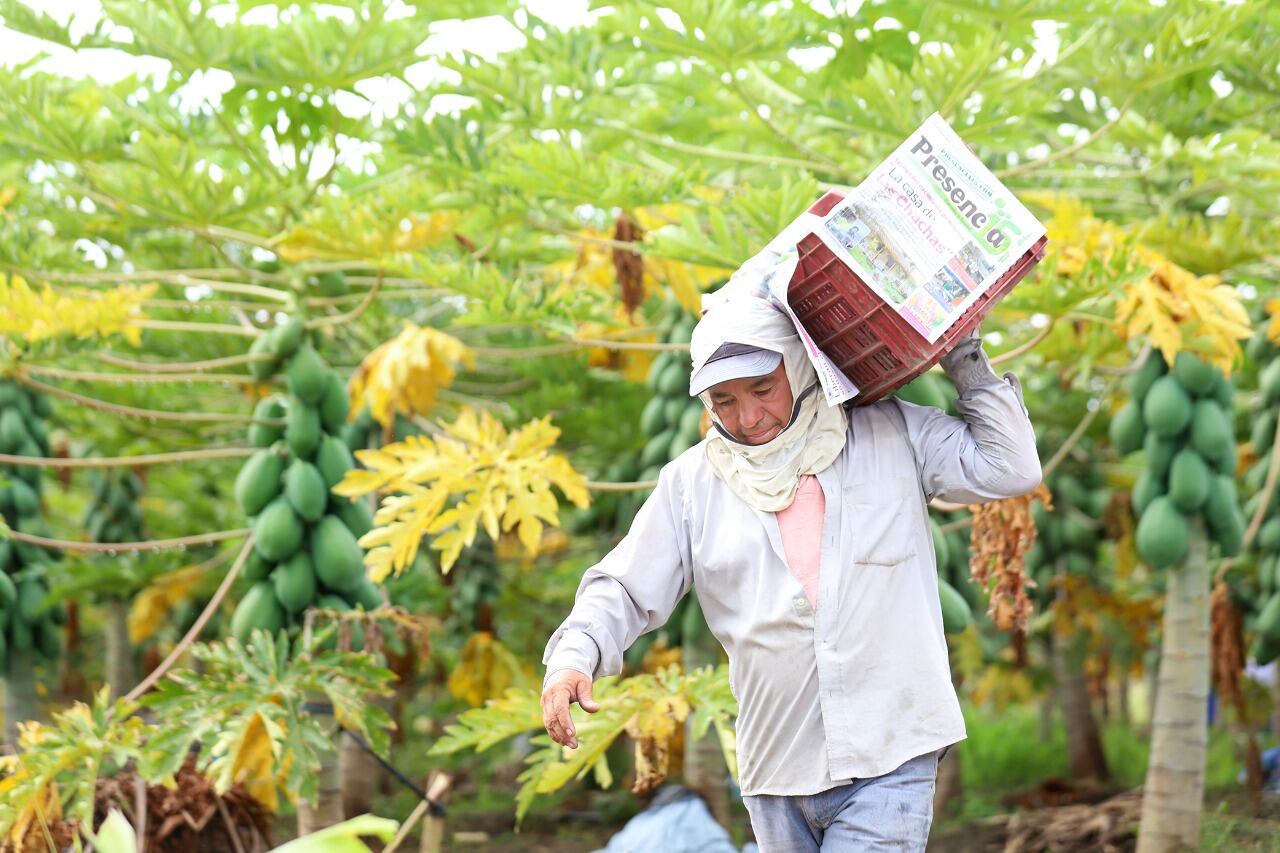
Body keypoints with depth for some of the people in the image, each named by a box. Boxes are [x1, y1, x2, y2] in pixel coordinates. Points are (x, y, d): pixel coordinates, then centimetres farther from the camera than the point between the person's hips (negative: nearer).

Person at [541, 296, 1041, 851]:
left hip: (889, 758, -3)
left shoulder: (891, 434, 5)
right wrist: (574, 656, -11)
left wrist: (962, 357, 2)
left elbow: (1010, 468, 2)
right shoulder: (692, 482, 7)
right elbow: (625, 590, 8)